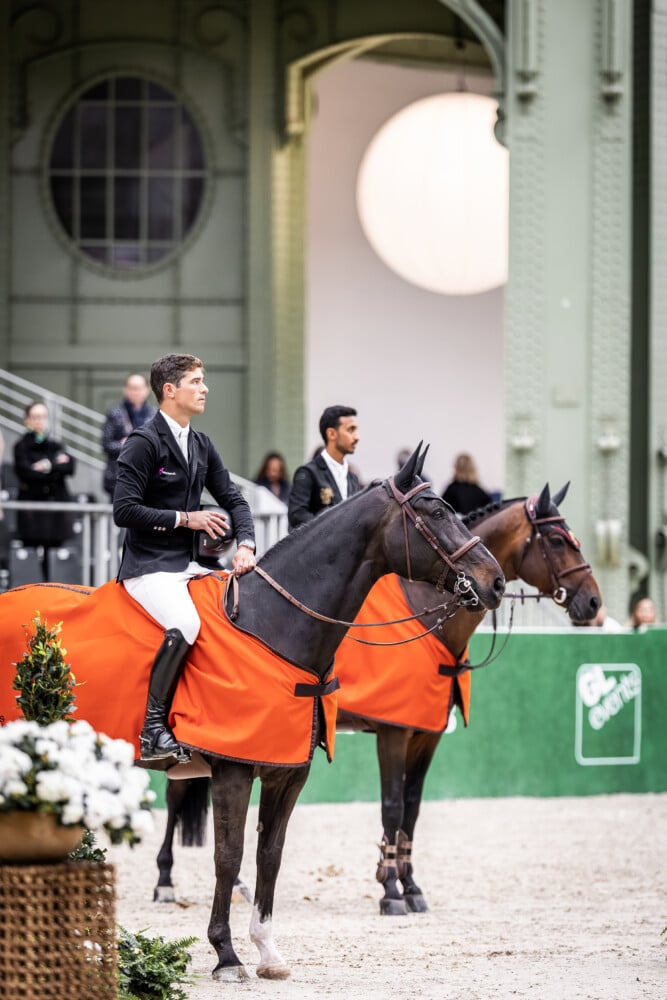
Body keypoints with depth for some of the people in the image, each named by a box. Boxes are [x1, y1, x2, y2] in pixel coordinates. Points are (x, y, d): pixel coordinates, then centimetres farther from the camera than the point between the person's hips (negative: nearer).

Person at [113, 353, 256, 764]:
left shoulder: (202, 445, 15)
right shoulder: (144, 442, -10)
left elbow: (233, 499, 16)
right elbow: (125, 510, -16)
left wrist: (246, 545, -3)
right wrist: (186, 518, -13)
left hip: (190, 563, 8)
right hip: (149, 565, -8)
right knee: (185, 624, -32)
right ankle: (153, 729, -25)